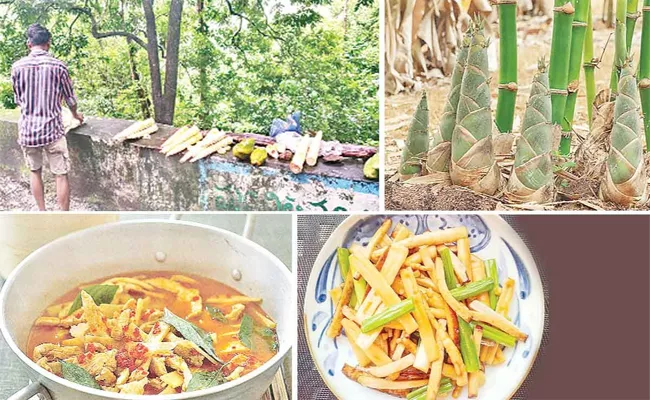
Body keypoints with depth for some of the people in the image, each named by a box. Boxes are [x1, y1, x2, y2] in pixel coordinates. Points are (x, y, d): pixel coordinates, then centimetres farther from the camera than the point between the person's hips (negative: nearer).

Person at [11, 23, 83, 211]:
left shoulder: (17, 67, -1)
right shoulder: (58, 66, -7)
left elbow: (18, 100, 10)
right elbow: (70, 98, 4)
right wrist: (76, 114, 25)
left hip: (27, 130, 3)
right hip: (52, 129, -3)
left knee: (35, 171, 19)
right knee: (61, 175, 5)